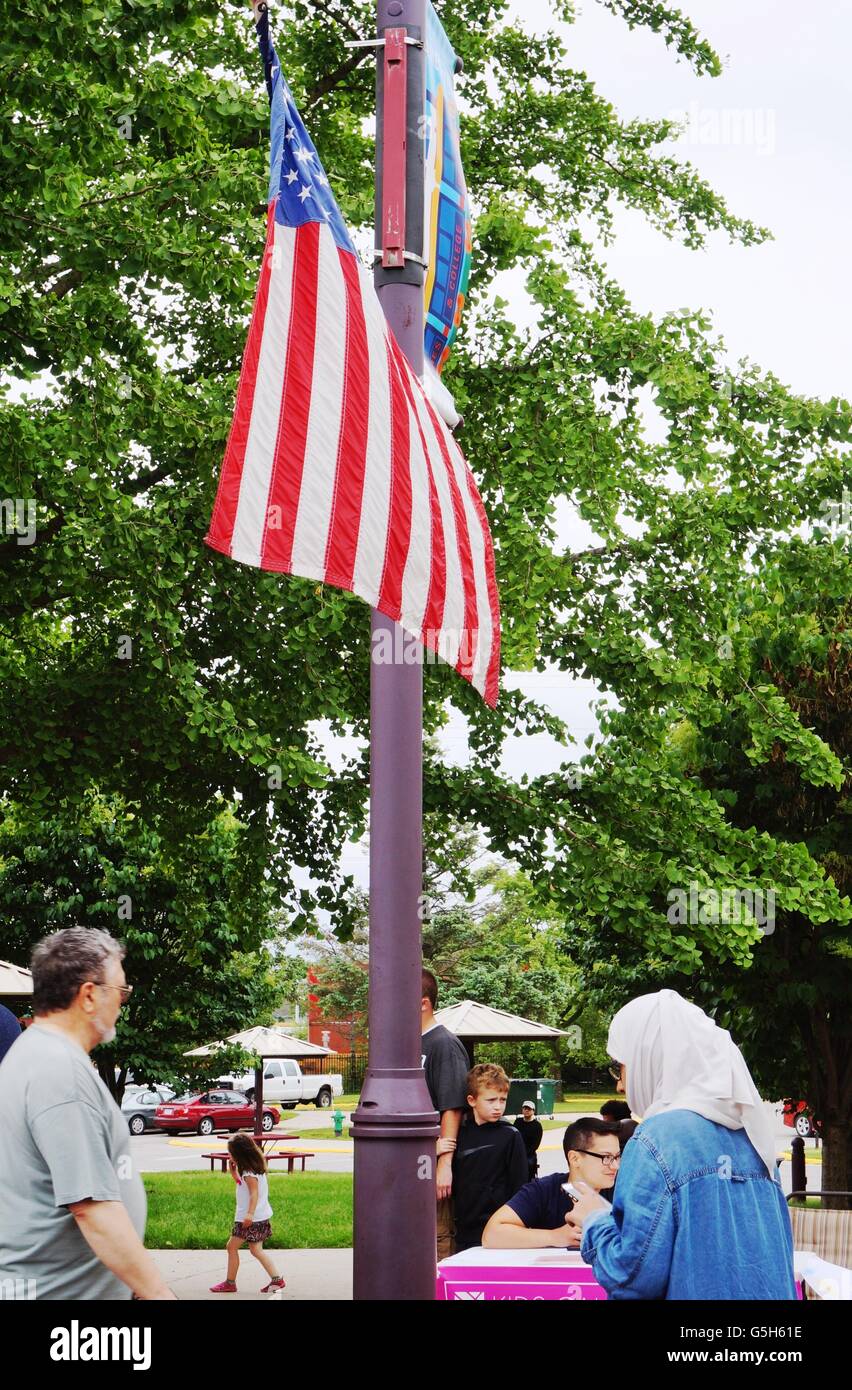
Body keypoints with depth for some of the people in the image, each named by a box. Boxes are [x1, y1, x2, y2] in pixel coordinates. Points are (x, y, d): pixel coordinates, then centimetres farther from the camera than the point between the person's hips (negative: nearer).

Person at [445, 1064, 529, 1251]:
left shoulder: (510, 1136, -4)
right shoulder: (459, 1134, 6)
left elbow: (519, 1186, -2)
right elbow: (453, 1183, 12)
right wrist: (436, 1154, -6)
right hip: (465, 1232, 4)